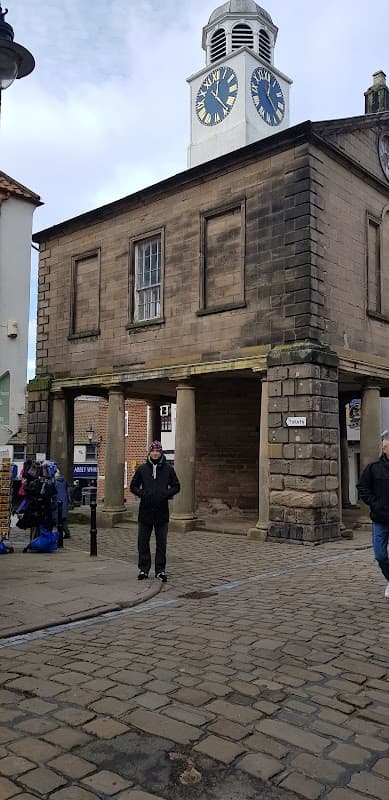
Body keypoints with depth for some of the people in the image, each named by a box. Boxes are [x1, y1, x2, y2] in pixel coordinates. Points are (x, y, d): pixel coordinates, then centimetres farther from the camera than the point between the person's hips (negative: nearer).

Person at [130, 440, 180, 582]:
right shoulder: (142, 468, 4)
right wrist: (142, 494, -10)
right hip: (145, 510, 1)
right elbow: (133, 486, 8)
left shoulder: (168, 469, 3)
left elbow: (176, 486, 7)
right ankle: (144, 569, 18)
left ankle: (160, 570, 15)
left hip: (162, 511, 0)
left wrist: (166, 494, -10)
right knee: (143, 542, 6)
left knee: (161, 543, 5)